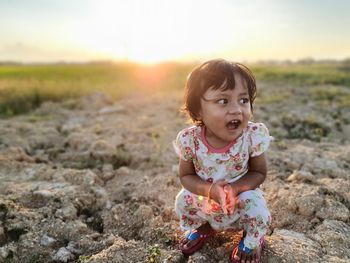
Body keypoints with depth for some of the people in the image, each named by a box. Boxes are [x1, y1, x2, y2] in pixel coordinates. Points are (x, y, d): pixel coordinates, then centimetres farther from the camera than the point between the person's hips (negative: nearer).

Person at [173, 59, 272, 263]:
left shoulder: (253, 136, -26)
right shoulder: (190, 140, -26)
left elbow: (259, 173, -12)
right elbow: (186, 176, -13)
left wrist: (235, 188, -32)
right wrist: (209, 190, -33)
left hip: (241, 196, -1)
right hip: (206, 200, 2)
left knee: (254, 204, -28)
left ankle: (252, 240, 10)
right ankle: (202, 228, 22)